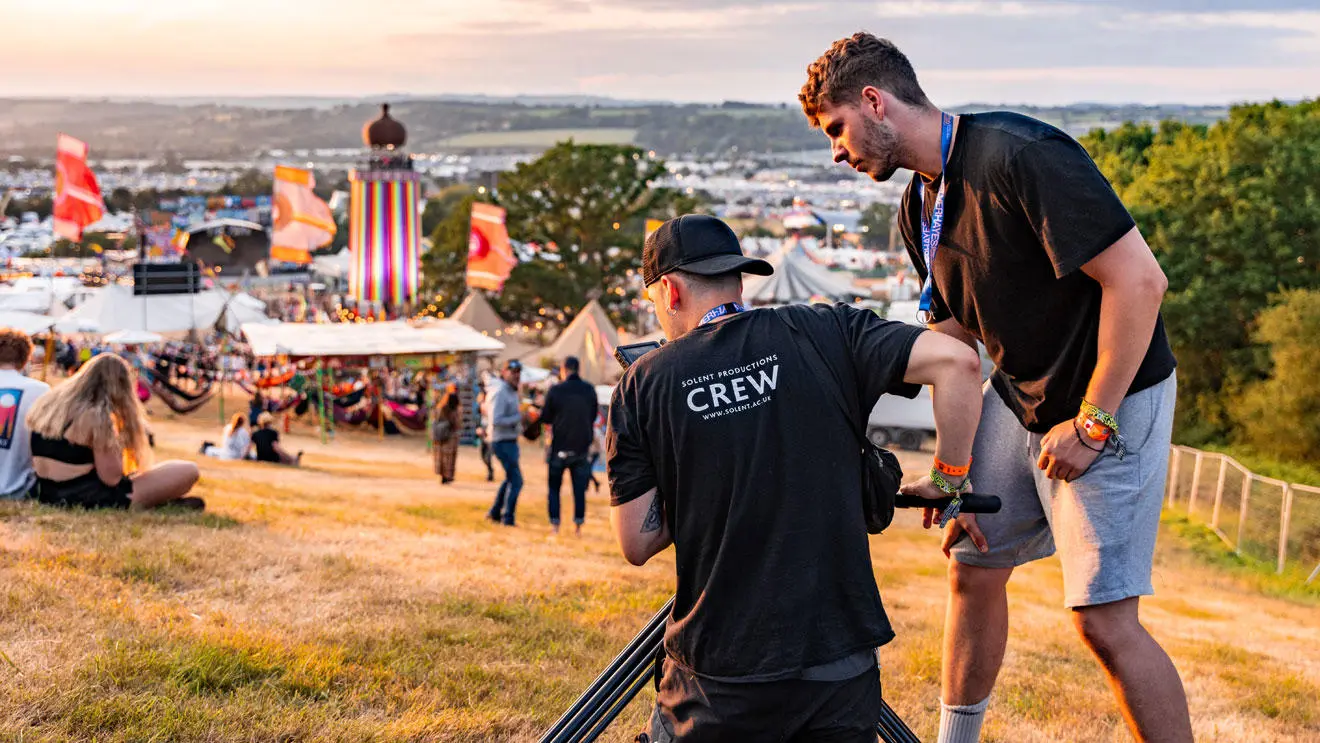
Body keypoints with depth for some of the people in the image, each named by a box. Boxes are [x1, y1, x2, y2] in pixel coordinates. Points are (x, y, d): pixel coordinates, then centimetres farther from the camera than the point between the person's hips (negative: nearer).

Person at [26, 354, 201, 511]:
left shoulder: (46, 403, 7)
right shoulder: (97, 416, -17)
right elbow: (112, 478, -16)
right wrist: (118, 439, -3)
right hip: (89, 501, -9)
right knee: (189, 471, -9)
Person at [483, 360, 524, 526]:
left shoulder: (510, 391, 12)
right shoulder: (500, 392, -20)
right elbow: (496, 421, -26)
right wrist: (517, 417, -19)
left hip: (509, 442, 10)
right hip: (504, 443, -10)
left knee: (510, 478, 22)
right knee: (516, 481, -7)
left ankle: (495, 512, 29)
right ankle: (508, 518, 0)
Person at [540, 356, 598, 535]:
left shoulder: (555, 390, -10)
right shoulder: (590, 390, 0)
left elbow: (545, 418, -2)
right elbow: (593, 416, 9)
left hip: (560, 447, -2)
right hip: (582, 446, 2)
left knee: (554, 487, 10)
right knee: (579, 488, 8)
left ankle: (555, 524, 4)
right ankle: (578, 525, 5)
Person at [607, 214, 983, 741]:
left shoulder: (641, 386, -1)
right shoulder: (824, 333, 0)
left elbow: (636, 544, 0)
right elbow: (956, 360, -11)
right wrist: (948, 480, 2)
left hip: (717, 677, -1)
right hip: (840, 667, 1)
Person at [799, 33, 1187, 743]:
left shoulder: (1018, 155, -25)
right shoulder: (919, 209, 3)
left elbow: (1138, 279, -27)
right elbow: (954, 342, 11)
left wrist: (1091, 422, -22)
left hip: (1110, 396, -8)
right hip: (1018, 394, 8)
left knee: (1102, 619, -12)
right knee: (972, 569, 12)